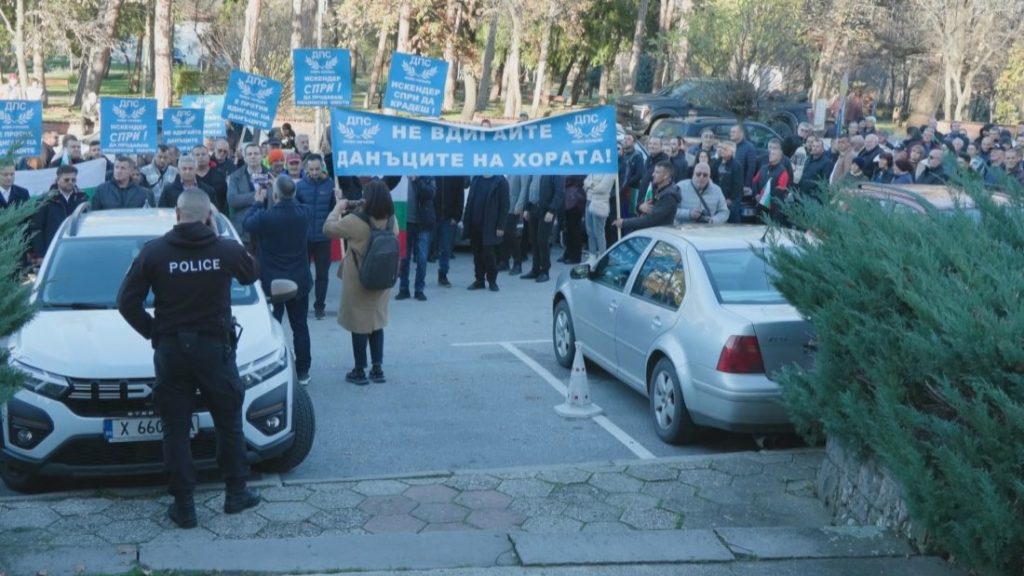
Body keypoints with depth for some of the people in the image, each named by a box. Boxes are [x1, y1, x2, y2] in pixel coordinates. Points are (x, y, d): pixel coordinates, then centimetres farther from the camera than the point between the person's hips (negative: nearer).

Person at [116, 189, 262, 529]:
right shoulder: (226, 250, -6)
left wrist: (152, 332, 7)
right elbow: (252, 274, 16)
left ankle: (183, 507, 10)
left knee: (175, 429, 8)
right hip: (215, 347, 0)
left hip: (170, 349, 0)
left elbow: (127, 302, -5)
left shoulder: (153, 252, -5)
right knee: (228, 422, 15)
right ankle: (236, 493, 23)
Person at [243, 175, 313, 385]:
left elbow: (247, 223, -1)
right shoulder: (304, 213, -12)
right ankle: (302, 372, 19)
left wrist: (259, 202, 10)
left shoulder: (265, 216, -22)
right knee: (300, 326, 12)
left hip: (271, 282, -3)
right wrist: (285, 194, 11)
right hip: (299, 281, 3)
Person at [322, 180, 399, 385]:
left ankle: (360, 371, 12)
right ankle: (377, 368, 19)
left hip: (358, 281, -5)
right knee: (377, 322, 17)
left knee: (359, 324, 5)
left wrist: (338, 208, 6)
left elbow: (328, 228, -10)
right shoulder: (391, 220, -6)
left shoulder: (355, 221, -21)